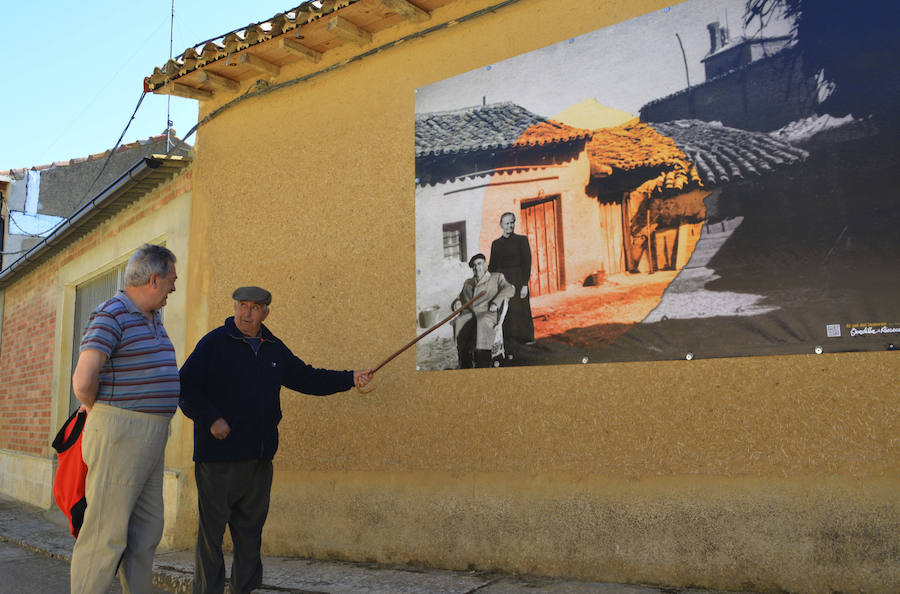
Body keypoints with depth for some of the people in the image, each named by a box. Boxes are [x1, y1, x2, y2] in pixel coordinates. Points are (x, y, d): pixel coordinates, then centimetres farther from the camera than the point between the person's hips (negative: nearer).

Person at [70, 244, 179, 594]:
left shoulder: (152, 319, 15)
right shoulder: (110, 316, -14)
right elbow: (83, 382, -22)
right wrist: (96, 410, -2)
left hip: (149, 439, 9)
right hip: (118, 435, -9)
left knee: (146, 531, 12)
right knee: (106, 533, -4)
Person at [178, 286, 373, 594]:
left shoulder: (274, 349, 13)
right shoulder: (213, 343, -3)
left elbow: (307, 378, 17)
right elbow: (186, 386, -7)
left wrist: (350, 379, 9)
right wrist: (211, 418, -16)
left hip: (259, 458, 5)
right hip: (218, 455, -5)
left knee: (251, 529, 14)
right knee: (211, 528, 0)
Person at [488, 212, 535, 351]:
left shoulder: (521, 240, 1)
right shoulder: (496, 243, 11)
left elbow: (527, 263, -5)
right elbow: (492, 266, 13)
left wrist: (525, 285, -12)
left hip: (517, 282, -3)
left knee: (517, 313, -4)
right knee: (504, 315, 0)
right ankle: (508, 349, 2)